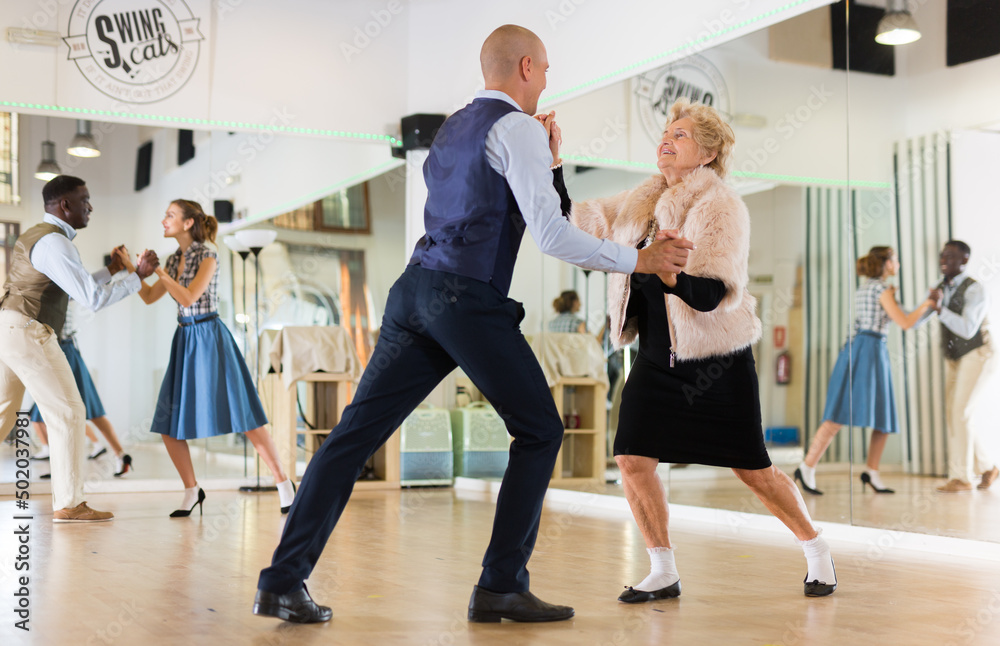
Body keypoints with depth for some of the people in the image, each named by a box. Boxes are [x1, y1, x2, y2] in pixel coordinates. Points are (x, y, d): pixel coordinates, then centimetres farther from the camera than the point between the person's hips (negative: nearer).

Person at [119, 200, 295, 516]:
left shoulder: (207, 254, -10)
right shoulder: (175, 258, 12)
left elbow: (188, 298, -19)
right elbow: (149, 298, 16)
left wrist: (156, 269, -17)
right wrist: (130, 267, 5)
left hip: (209, 338, -7)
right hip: (184, 340, 7)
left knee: (243, 415, -8)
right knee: (168, 426, 2)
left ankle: (284, 484, -1)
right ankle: (192, 491, 16)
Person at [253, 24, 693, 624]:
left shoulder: (453, 127, 25)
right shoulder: (517, 127, -3)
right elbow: (550, 233, -11)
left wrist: (545, 163, 28)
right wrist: (638, 260, -4)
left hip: (416, 290, 8)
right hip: (469, 299, -8)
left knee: (356, 433, 4)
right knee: (540, 432, 7)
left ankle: (283, 582, 3)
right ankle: (501, 586, 6)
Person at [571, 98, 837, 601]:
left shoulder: (721, 206, -13)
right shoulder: (643, 201, 7)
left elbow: (716, 293, -22)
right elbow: (583, 224, 9)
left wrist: (661, 267, -38)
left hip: (717, 360, -5)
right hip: (657, 357, 5)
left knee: (752, 470, 2)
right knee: (632, 460, -8)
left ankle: (816, 550, 27)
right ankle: (663, 572, 9)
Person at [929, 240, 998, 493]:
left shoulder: (974, 290, -17)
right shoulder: (941, 290, 5)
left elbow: (967, 329, -26)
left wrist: (941, 309, -34)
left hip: (974, 355, -7)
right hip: (952, 359, 7)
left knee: (960, 413, -14)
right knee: (953, 415, 5)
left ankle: (961, 477, -9)